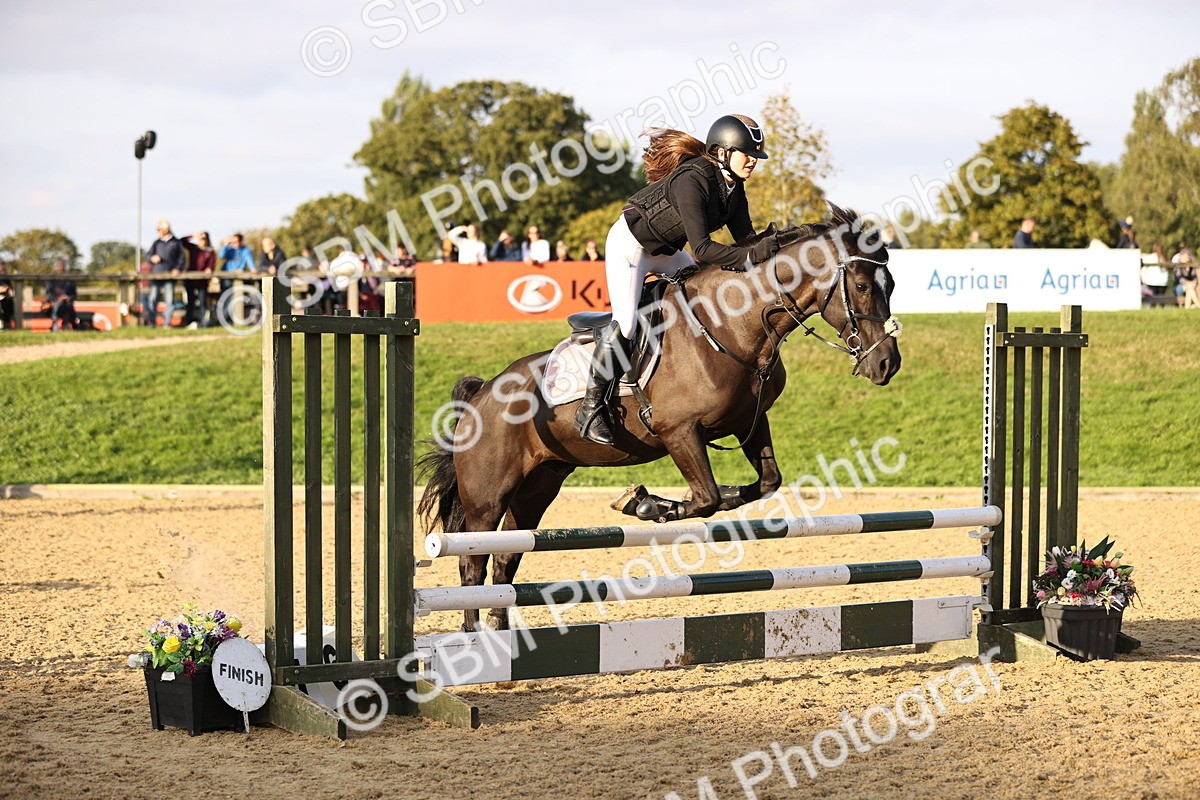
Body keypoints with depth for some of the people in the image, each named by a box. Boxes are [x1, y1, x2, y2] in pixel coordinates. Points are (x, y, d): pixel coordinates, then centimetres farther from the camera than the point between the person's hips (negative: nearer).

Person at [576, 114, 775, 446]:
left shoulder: (733, 187, -5)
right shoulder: (692, 180, -31)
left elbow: (746, 238, -4)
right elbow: (702, 249, -36)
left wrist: (769, 246, -23)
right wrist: (752, 256, -43)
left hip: (665, 251, 9)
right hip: (630, 244, -9)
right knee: (625, 324, -20)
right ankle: (591, 408, -11)